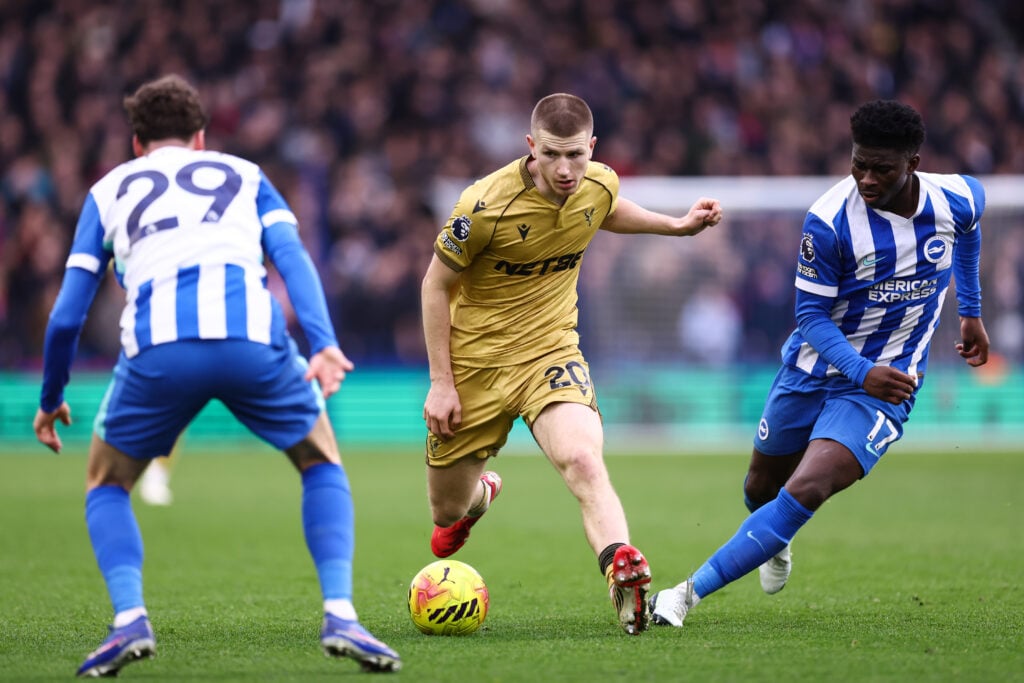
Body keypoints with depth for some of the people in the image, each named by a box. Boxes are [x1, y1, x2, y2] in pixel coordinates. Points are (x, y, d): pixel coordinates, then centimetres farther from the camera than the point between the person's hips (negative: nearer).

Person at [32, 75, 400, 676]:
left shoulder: (109, 190, 31)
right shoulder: (245, 175, 31)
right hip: (252, 335, 0)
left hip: (157, 349, 0)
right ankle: (340, 615, 6)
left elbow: (67, 315, 25)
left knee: (107, 484, 25)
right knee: (322, 463, 26)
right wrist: (324, 344, -1)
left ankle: (130, 618, 2)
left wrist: (51, 400, 40)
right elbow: (292, 256, 12)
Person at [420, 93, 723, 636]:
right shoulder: (486, 205, -23)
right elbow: (436, 284, -9)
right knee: (447, 511, 14)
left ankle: (623, 576, -45)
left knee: (583, 460, -30)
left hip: (552, 348, 1)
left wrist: (676, 225, 9)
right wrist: (440, 383, -11)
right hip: (475, 357, -1)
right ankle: (479, 494, 52)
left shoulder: (600, 185, -8)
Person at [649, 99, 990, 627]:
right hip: (813, 369, 1)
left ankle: (690, 593, -19)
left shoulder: (959, 201, -13)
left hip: (884, 385, -1)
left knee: (805, 491, -22)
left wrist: (971, 311, 22)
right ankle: (776, 542, 58)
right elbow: (811, 315, -14)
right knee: (762, 486, 20)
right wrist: (861, 370, -30)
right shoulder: (829, 220, -21)